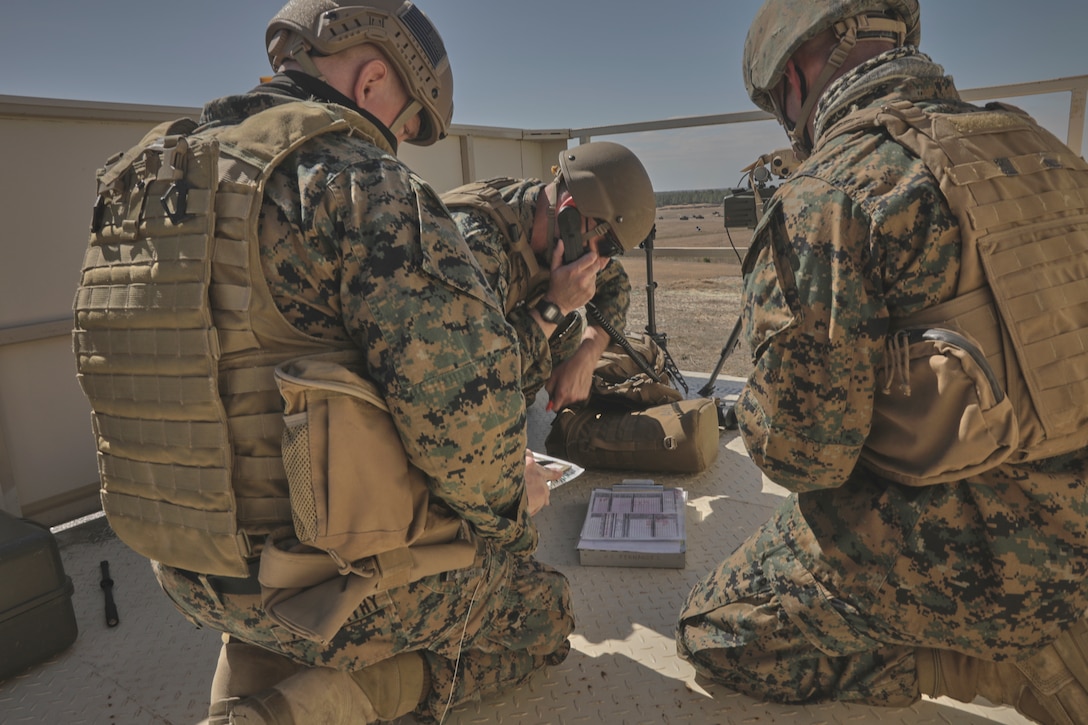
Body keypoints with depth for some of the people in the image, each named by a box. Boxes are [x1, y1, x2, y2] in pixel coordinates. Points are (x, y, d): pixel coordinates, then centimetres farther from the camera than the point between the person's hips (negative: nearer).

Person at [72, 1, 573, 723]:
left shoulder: (146, 181, 6)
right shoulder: (358, 181, -20)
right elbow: (463, 397, -26)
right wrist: (507, 492, -5)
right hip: (339, 588, -8)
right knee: (543, 608, 14)